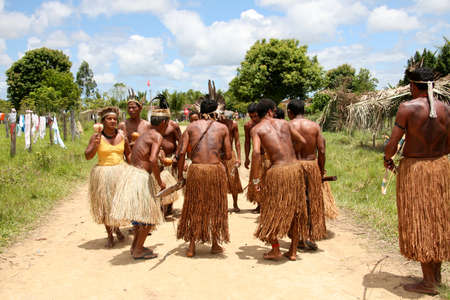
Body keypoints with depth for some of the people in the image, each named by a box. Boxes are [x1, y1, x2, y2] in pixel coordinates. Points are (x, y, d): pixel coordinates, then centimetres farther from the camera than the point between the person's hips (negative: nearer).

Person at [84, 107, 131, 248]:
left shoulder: (122, 135, 3)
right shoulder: (97, 136, -5)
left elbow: (128, 153, 13)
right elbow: (87, 156, -7)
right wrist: (95, 145, -24)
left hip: (121, 172, 2)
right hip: (103, 174, -2)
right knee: (105, 205, 5)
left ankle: (117, 227, 35)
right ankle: (110, 235, 19)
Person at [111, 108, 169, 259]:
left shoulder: (145, 133, 16)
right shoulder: (157, 136, -13)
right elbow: (153, 159, -27)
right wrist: (160, 182, -17)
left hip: (132, 173, 9)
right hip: (141, 178, -9)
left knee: (141, 212, 22)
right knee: (149, 215, 3)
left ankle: (135, 245, 31)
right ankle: (138, 251, 11)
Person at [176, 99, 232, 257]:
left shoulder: (191, 126, 8)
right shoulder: (222, 128, 7)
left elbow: (182, 152, 0)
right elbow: (228, 155, 4)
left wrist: (180, 175, 5)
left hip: (195, 169, 1)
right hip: (216, 169, -1)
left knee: (194, 208, 13)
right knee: (215, 207, 15)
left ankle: (191, 247, 17)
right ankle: (215, 244, 25)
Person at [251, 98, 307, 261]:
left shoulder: (256, 129, 1)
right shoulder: (284, 123, 13)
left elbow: (256, 152, -15)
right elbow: (303, 141, 18)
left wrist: (256, 178, -9)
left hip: (278, 171, -4)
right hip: (296, 168, 4)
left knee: (273, 211, 14)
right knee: (295, 211, 16)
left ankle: (275, 250, 20)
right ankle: (293, 251, 25)